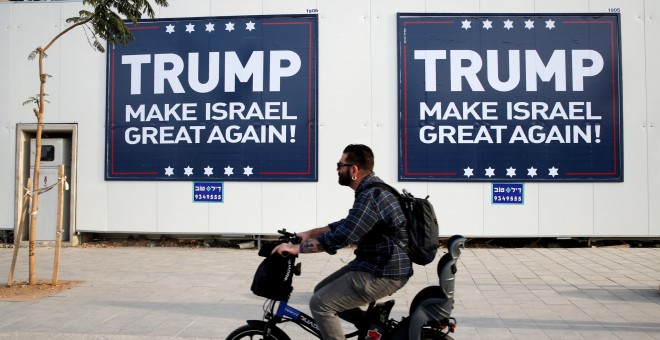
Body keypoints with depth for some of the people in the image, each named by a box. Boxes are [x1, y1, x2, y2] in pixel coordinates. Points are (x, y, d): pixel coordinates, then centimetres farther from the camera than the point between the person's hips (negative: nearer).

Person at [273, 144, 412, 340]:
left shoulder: (371, 197, -23)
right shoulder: (371, 190, 10)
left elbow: (340, 238, -27)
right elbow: (345, 226, 19)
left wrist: (296, 248, -19)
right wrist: (310, 233, 13)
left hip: (383, 274, -10)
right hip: (377, 265, 10)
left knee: (320, 303, -10)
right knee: (322, 291, 14)